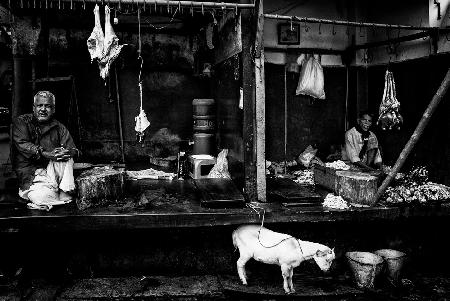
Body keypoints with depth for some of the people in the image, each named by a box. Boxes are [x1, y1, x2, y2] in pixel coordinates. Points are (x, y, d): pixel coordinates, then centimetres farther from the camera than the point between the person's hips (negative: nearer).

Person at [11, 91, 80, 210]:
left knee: (65, 155, -26)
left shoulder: (59, 127, 13)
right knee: (45, 197, -29)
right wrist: (46, 154, -27)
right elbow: (22, 145, -13)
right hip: (30, 174, -3)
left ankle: (65, 194, -22)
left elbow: (73, 149, 4)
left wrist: (70, 152, -23)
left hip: (53, 170, 3)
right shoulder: (21, 122, 4)